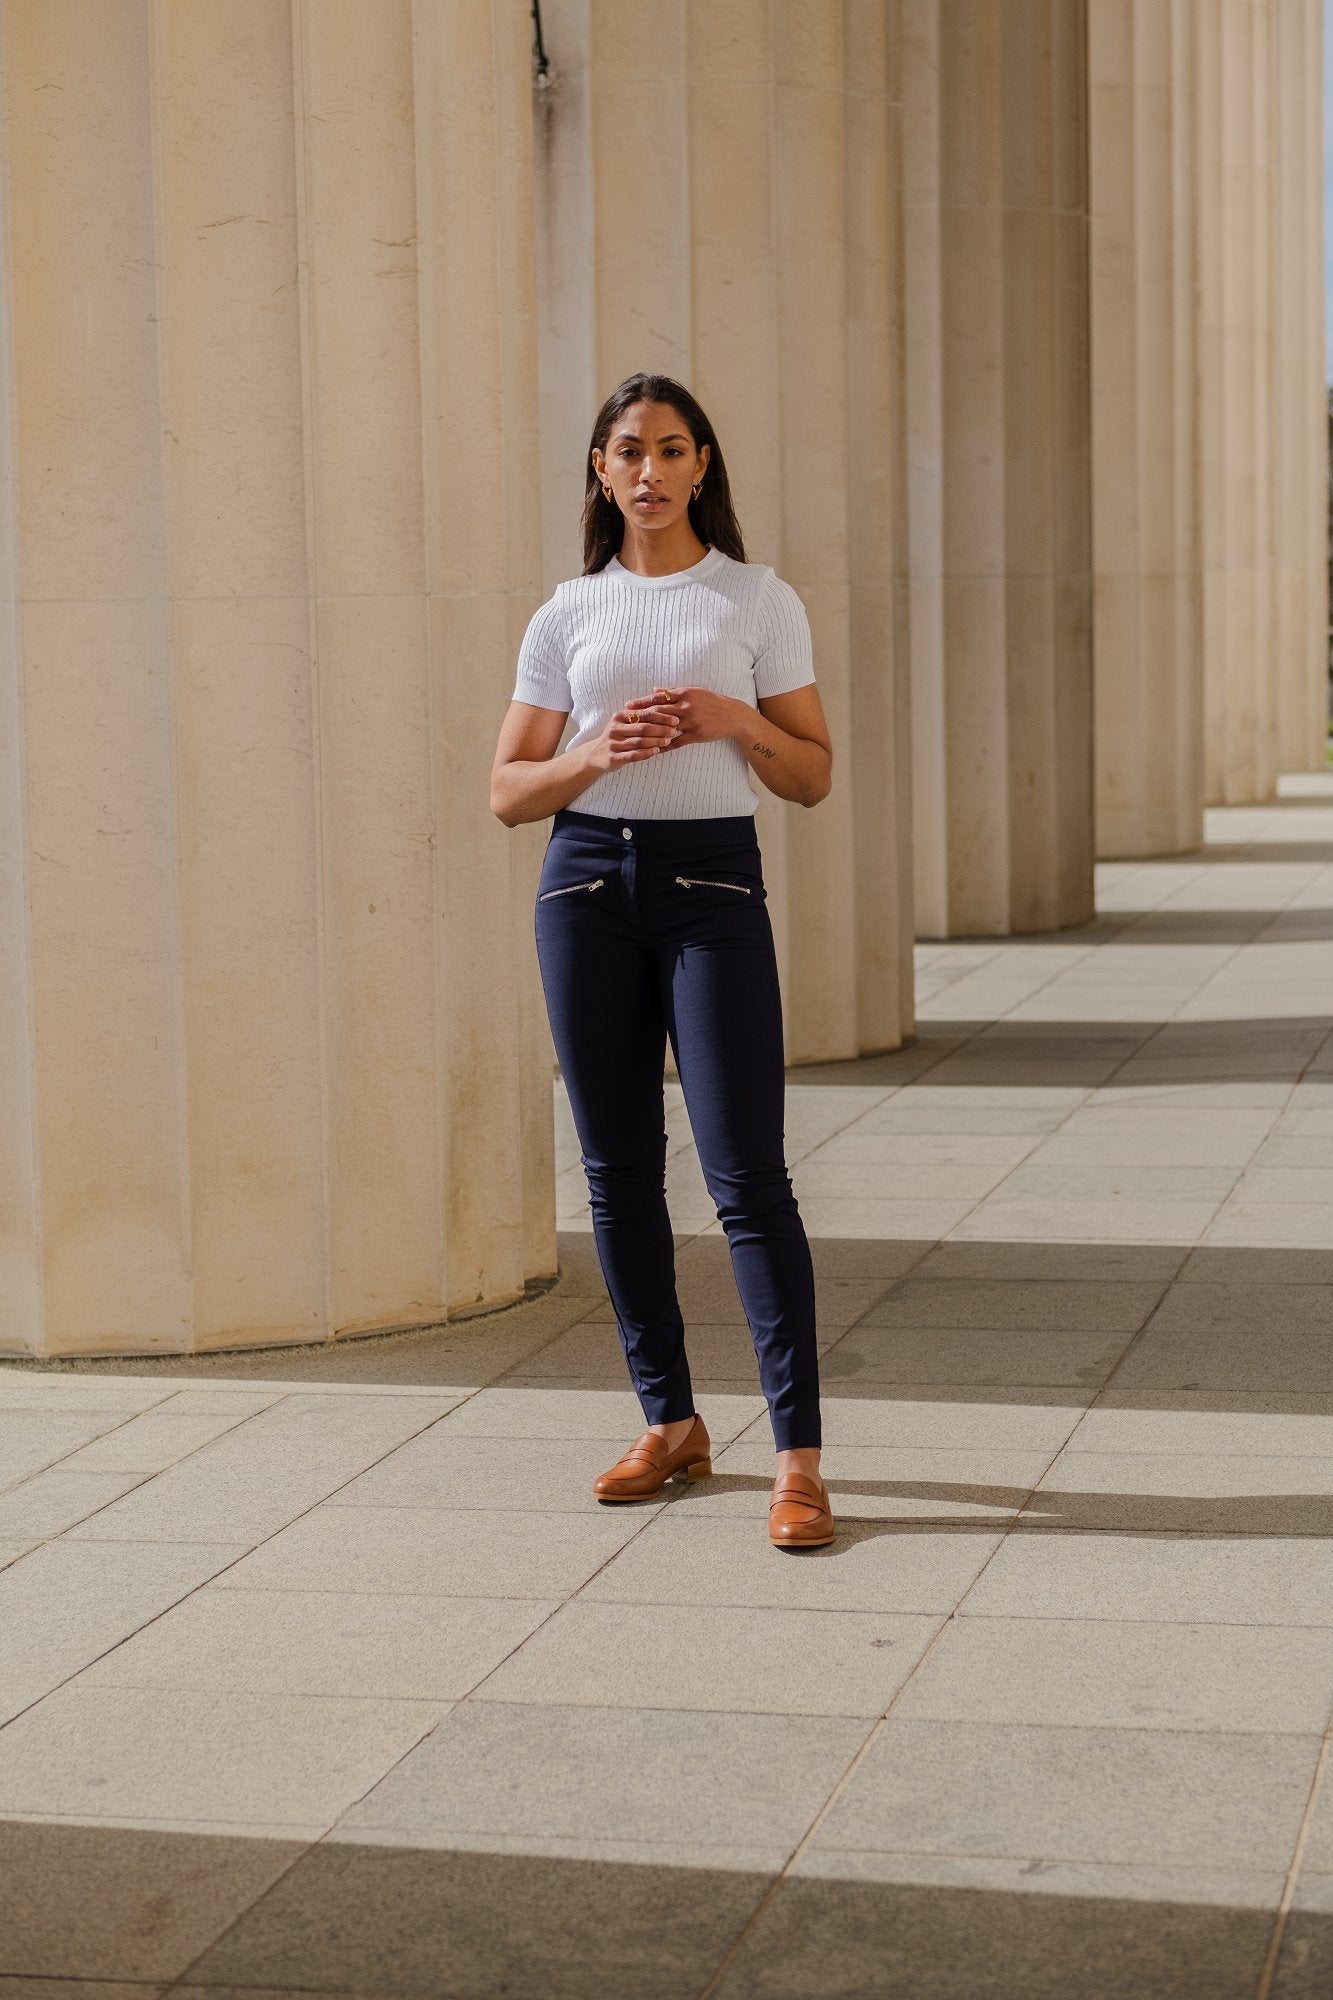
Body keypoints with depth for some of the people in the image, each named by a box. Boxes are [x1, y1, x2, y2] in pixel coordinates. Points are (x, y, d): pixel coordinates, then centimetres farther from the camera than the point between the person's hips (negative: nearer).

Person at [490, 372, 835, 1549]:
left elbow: (814, 778, 6)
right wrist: (595, 753, -11)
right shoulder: (568, 616, 10)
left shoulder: (760, 602, 4)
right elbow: (509, 791, 8)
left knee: (747, 1172, -10)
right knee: (619, 1170, 7)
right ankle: (672, 1424, 20)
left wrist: (737, 721, -13)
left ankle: (799, 1459, -9)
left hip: (712, 883, -3)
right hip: (589, 879, 3)